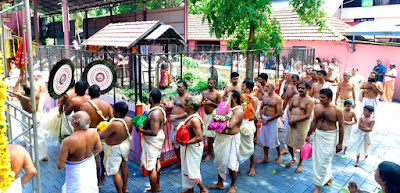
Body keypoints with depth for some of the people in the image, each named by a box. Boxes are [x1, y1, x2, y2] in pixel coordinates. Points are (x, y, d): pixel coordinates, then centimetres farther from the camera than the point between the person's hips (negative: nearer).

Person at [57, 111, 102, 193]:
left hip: (76, 173, -4)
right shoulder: (93, 133, -20)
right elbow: (98, 149, -2)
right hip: (90, 167, 4)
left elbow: (60, 165, -23)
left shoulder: (68, 141, -33)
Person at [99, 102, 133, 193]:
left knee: (115, 172, 8)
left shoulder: (115, 124, -35)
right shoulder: (129, 119, -12)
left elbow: (102, 135, -25)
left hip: (115, 149, -8)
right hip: (126, 144, 8)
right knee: (124, 165, 27)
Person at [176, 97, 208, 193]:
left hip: (193, 148, -10)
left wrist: (186, 142, -28)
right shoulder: (190, 117, 5)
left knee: (192, 170, 2)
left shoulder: (194, 120, -25)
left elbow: (199, 137, -29)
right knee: (188, 168, 20)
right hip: (188, 148, 10)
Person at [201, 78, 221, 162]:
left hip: (212, 115, -6)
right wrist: (203, 102, -6)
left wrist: (211, 102, -18)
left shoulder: (217, 94, -9)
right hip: (205, 114, 6)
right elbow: (201, 102, 18)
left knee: (210, 134, -3)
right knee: (207, 134, 12)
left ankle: (209, 153, 7)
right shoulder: (204, 92, 9)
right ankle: (211, 149, 29)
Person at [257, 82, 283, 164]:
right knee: (264, 139, 12)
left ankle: (279, 154, 32)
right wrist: (262, 118, -5)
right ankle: (265, 158, 24)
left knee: (273, 139, 5)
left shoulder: (277, 99, -14)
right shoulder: (265, 96, 4)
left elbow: (278, 113, -16)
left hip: (272, 120, -6)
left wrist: (267, 120, -17)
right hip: (264, 119, 6)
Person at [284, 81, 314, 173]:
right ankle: (293, 158, 38)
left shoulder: (309, 101, -9)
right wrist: (290, 119, -7)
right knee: (289, 142, 13)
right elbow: (289, 109, 11)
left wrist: (294, 120, -19)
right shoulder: (295, 97, 9)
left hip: (302, 122, -5)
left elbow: (308, 116, -17)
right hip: (292, 121, 6)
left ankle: (300, 164, 21)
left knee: (302, 144, 3)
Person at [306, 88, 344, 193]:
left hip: (330, 137, -5)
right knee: (317, 158, 15)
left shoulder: (337, 111, -13)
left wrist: (340, 143, -7)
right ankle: (328, 178, 38)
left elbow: (341, 127, -8)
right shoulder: (317, 107, 0)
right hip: (318, 135, 6)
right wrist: (309, 135, 13)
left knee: (323, 161, -3)